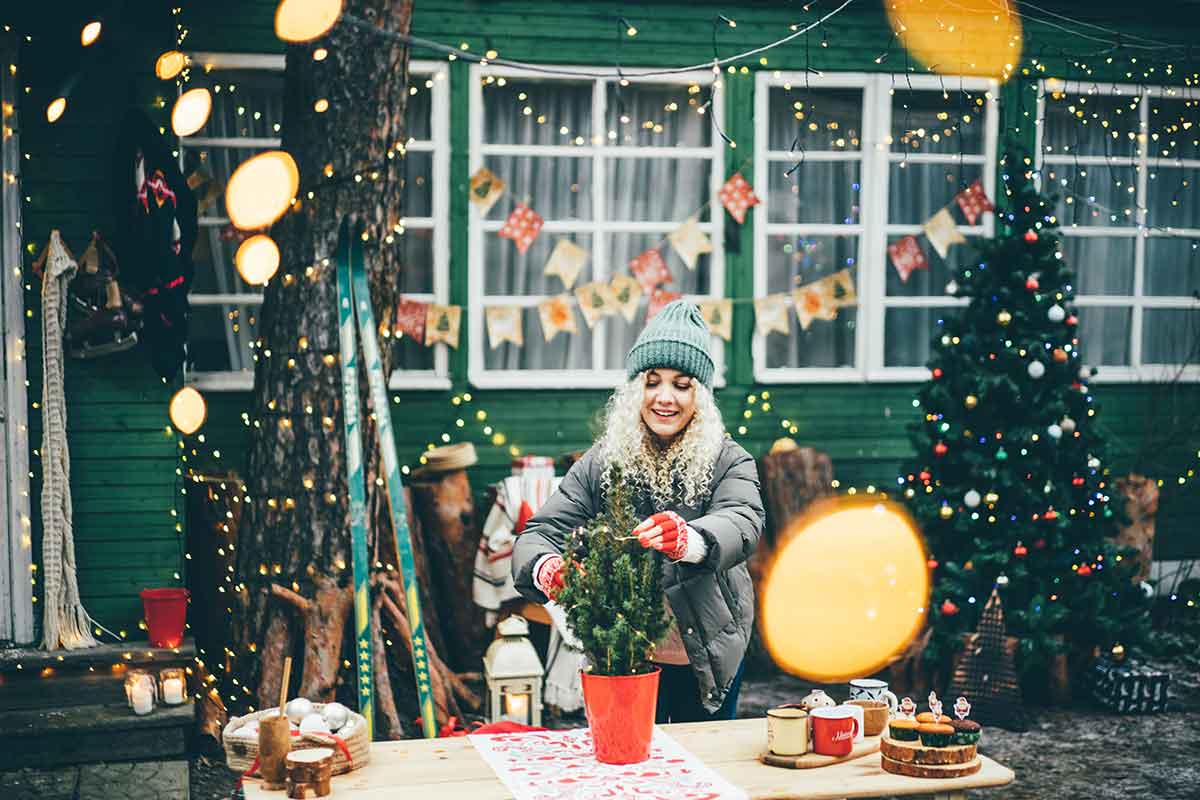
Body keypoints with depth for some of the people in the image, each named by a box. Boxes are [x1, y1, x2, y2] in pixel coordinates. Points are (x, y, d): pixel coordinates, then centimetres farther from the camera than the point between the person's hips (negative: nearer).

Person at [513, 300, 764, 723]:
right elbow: (541, 532, -13)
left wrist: (689, 539, -51)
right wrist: (546, 569, -38)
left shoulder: (728, 462, -9)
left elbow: (743, 523, -28)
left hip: (705, 657, 0)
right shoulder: (601, 463, -5)